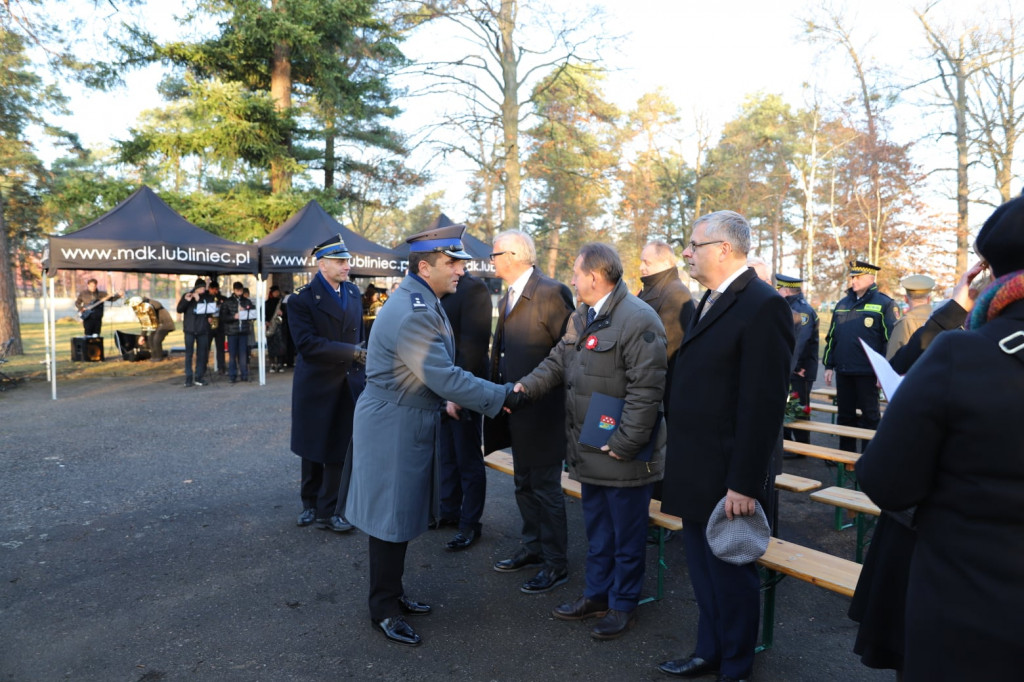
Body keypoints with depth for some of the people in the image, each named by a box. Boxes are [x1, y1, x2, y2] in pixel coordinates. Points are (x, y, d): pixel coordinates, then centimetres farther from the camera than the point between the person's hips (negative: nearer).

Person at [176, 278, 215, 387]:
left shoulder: (208, 297, 4)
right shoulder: (186, 295, 3)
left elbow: (211, 310, -7)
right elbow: (179, 310, -1)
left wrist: (199, 300, -14)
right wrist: (186, 300, -18)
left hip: (203, 330, 1)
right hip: (190, 329, -1)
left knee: (202, 354, 4)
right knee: (189, 354, -3)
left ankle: (199, 377, 10)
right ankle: (188, 378, 0)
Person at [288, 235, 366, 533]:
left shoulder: (353, 292, 5)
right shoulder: (302, 299, -12)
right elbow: (307, 343, -22)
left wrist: (360, 371, 5)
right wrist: (351, 352, -26)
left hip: (347, 383, 3)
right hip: (315, 384, -3)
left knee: (338, 449, 4)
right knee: (312, 450, 13)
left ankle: (327, 511, 16)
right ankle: (310, 502, 33)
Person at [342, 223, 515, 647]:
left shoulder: (424, 302, 7)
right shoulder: (411, 314, -26)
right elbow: (444, 377, -27)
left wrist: (447, 398, 5)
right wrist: (500, 397, -20)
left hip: (412, 424, 10)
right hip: (393, 426, -10)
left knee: (403, 513, 20)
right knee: (391, 518, 4)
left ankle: (391, 594, 36)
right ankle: (383, 610, 21)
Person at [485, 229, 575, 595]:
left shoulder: (551, 292, -17)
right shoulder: (507, 298, 11)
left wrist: (533, 389, -15)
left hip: (542, 409, -9)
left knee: (545, 486, 3)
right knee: (524, 483, 20)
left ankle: (556, 563, 18)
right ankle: (533, 547, 36)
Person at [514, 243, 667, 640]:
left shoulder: (638, 320, -20)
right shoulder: (580, 317, 10)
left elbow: (645, 391, -22)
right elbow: (558, 362, 13)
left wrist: (624, 444, -21)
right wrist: (527, 386, -3)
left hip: (624, 455, -8)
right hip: (590, 452, 9)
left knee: (626, 534, 10)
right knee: (596, 530, 22)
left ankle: (623, 605, 28)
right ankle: (597, 595, 38)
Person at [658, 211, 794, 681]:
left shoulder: (763, 306, -18)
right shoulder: (710, 301, 11)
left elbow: (764, 405, -21)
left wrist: (745, 483, -21)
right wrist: (680, 458, 14)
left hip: (729, 476, -9)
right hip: (698, 470, 9)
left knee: (731, 574, 10)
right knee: (703, 569, 21)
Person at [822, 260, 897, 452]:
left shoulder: (884, 304, -3)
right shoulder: (842, 304, 13)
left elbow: (890, 340, -7)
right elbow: (831, 337, 15)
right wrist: (829, 366, 10)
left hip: (868, 373, -5)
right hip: (843, 371, 5)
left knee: (869, 416, 5)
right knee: (845, 415, 12)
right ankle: (846, 453, 23)